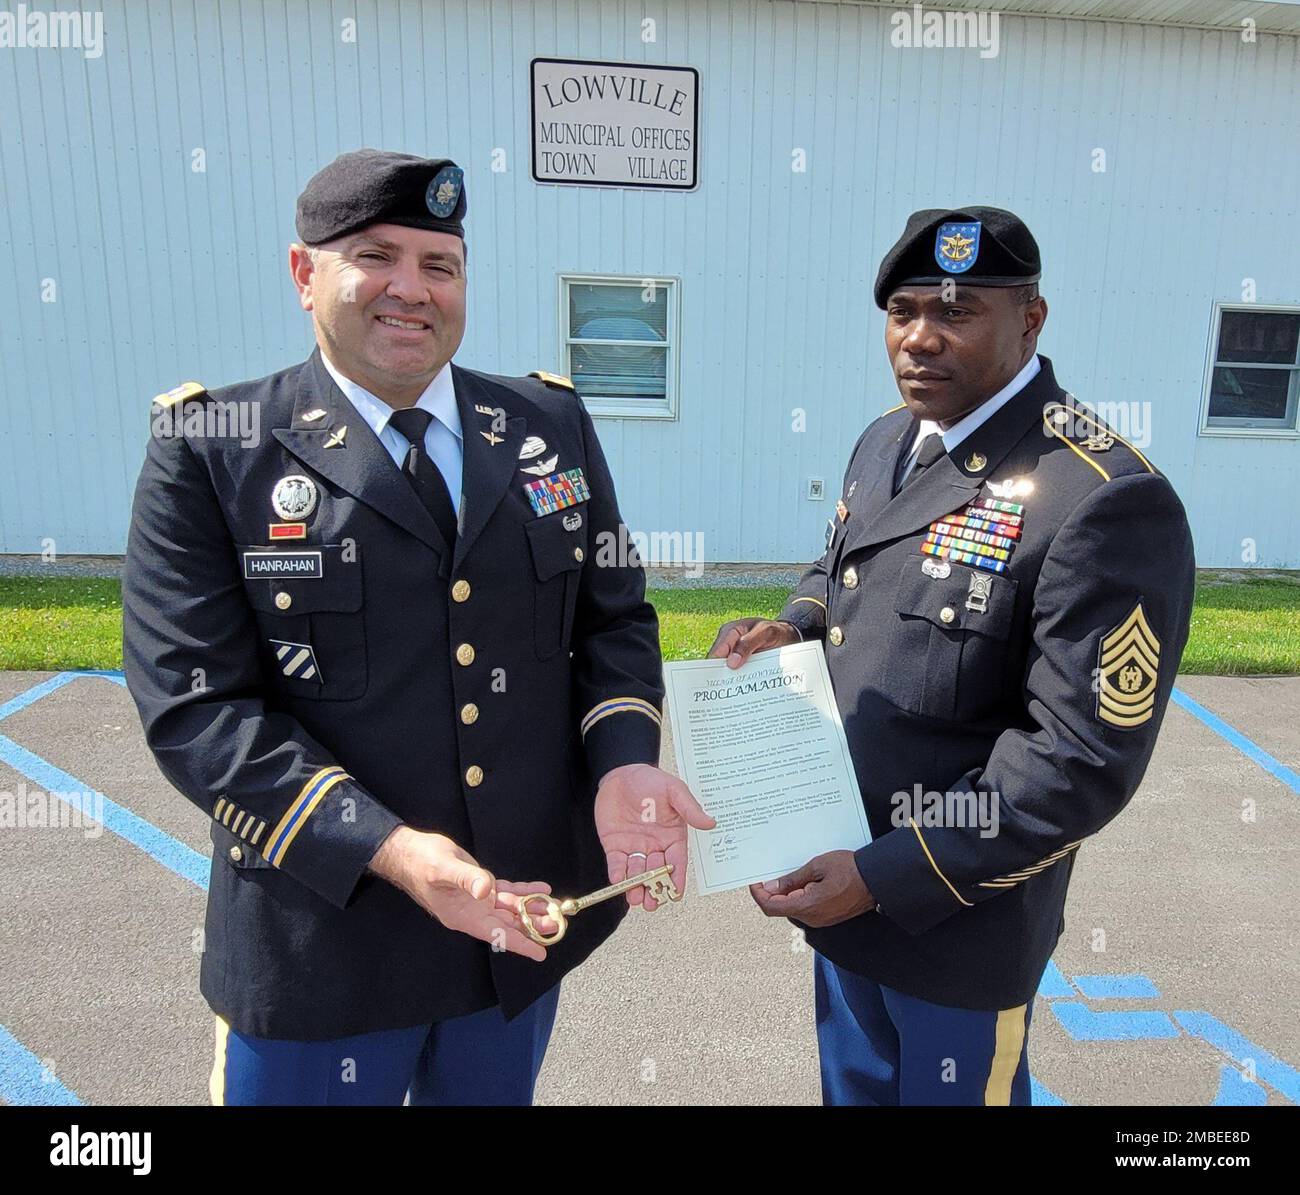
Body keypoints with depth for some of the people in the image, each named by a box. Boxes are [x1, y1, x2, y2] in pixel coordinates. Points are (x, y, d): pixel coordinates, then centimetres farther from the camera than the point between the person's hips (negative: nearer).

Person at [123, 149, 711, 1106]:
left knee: (495, 1093, 26)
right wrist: (385, 848, -24)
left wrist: (623, 761, -14)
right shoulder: (211, 452, -8)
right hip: (324, 945, -3)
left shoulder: (553, 423, 2)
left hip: (528, 917, 4)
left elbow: (615, 615, 4)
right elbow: (196, 703, -13)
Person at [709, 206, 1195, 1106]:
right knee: (854, 1087, 28)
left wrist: (885, 878, -23)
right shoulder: (884, 442, 1)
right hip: (838, 875, 7)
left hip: (958, 916, -7)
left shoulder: (1107, 502, -24)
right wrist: (791, 628, -7)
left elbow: (1083, 760, -25)